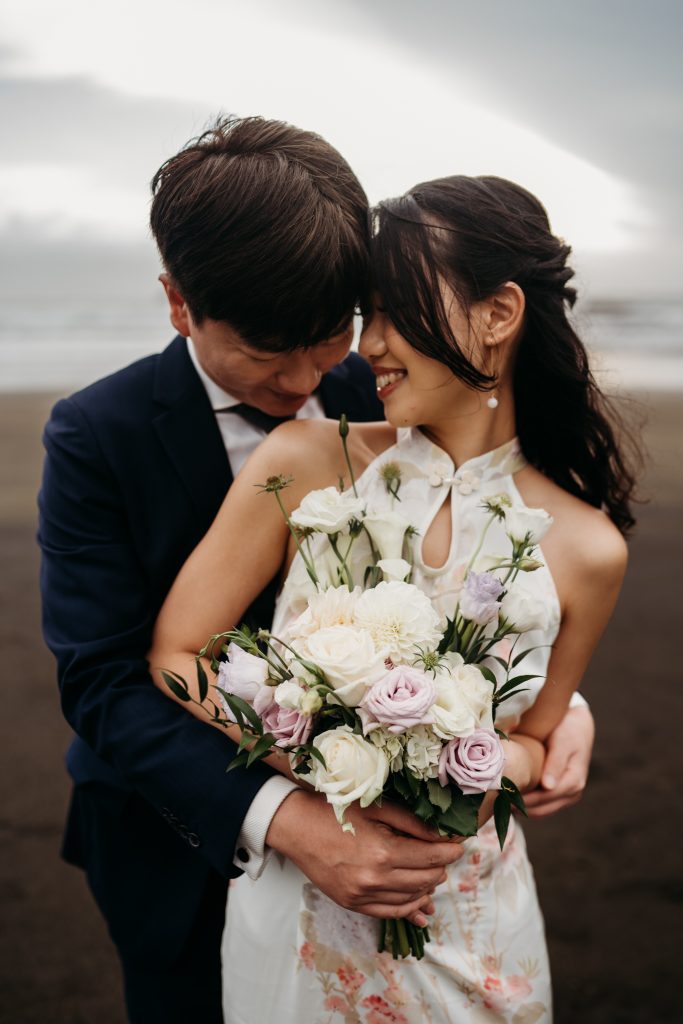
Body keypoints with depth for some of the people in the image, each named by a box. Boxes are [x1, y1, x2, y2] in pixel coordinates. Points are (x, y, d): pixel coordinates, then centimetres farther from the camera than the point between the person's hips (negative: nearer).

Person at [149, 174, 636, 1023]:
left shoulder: (586, 550, -11)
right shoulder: (304, 463, -14)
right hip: (297, 912, 0)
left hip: (469, 936, 1)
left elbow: (534, 739, 4)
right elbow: (174, 656, -8)